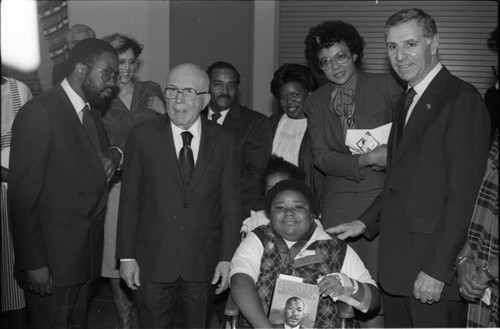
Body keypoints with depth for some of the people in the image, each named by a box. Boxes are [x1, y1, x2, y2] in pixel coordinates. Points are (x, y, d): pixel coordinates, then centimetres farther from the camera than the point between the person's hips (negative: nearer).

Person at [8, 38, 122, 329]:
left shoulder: (92, 114, 11)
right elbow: (23, 196, -17)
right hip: (52, 258, -8)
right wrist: (34, 264, -18)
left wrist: (113, 157, -1)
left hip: (88, 252, 8)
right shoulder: (39, 114, -16)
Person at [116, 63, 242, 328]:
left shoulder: (223, 142, 0)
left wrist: (227, 258, -3)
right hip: (153, 260, -1)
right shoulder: (142, 137, -3)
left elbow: (231, 204, 2)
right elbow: (129, 200, -1)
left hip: (203, 263, 1)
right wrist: (127, 256, -3)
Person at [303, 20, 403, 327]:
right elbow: (321, 157, 1)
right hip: (338, 203, 3)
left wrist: (390, 156, -13)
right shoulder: (316, 103, 9)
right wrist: (366, 159, -13)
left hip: (382, 198, -2)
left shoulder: (387, 86, 0)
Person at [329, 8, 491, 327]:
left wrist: (437, 270, -18)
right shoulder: (409, 101, 17)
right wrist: (366, 222, 8)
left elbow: (464, 195, -17)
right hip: (397, 266, 8)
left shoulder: (462, 100, -12)